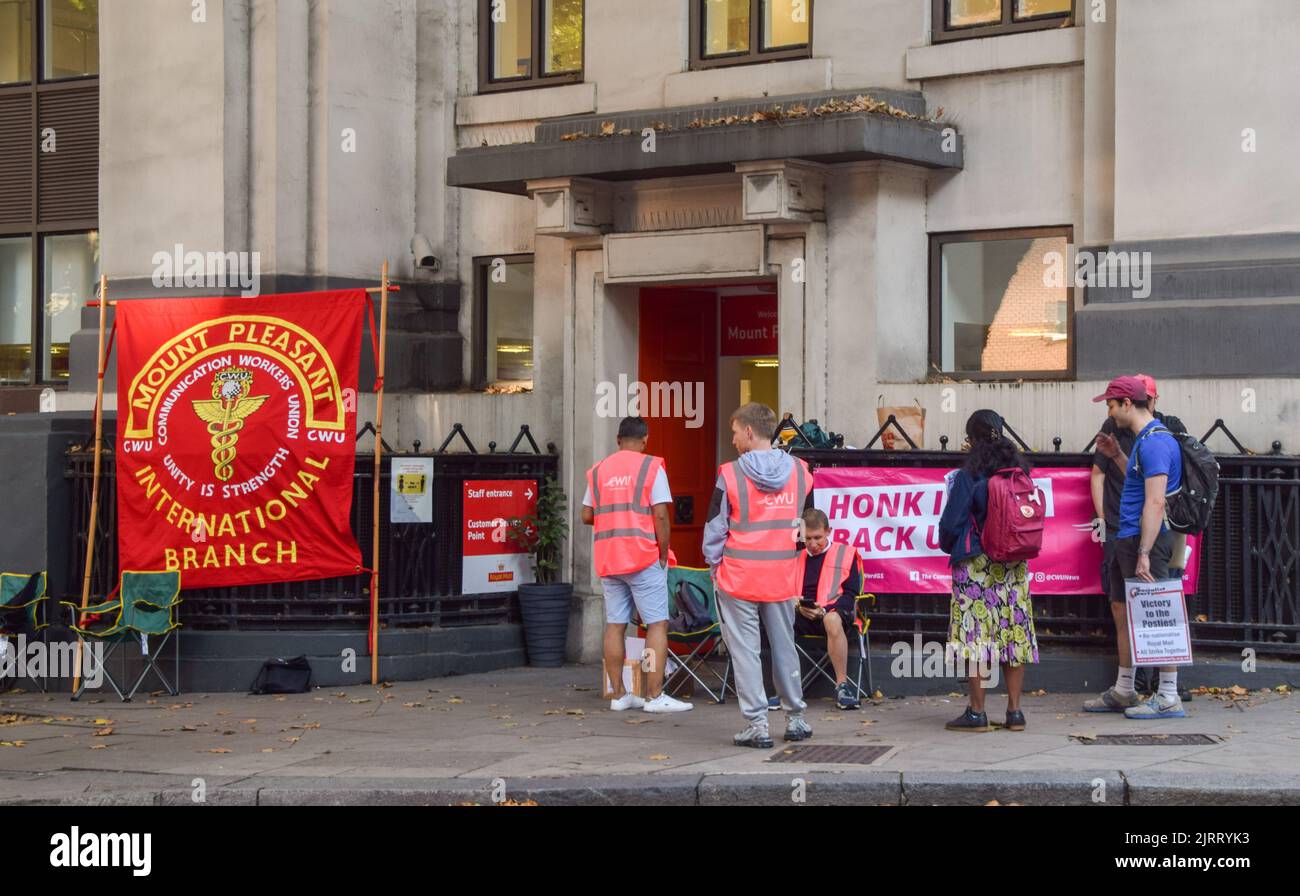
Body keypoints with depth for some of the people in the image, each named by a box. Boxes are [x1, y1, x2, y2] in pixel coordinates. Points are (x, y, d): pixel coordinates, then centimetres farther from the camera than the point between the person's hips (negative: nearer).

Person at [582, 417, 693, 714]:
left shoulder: (598, 471, 10)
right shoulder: (652, 467, -4)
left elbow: (586, 516, 10)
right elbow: (660, 516, -11)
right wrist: (663, 555, -2)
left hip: (608, 560, 5)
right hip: (643, 557, -5)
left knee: (615, 626, 7)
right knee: (657, 624, -2)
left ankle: (619, 695, 9)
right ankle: (655, 696, -7)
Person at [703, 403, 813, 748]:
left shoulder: (731, 475, -11)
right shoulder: (800, 472, 1)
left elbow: (715, 530, -5)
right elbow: (805, 524, 11)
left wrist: (715, 566, 8)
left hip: (739, 576, -4)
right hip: (783, 576, 4)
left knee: (745, 650, 3)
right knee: (785, 646, 16)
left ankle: (757, 725, 1)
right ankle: (796, 718, 25)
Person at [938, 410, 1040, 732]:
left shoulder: (969, 475, -10)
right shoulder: (1020, 470, 5)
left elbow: (951, 521, -7)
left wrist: (951, 548, 12)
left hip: (976, 563, -5)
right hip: (1015, 565, 5)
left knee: (977, 633, -2)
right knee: (1015, 633, 7)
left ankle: (977, 712, -2)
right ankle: (1014, 711, 8)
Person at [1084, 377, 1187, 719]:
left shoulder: (1155, 442, -17)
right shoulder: (1143, 439, 16)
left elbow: (1155, 502, -23)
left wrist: (1144, 554, -26)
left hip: (1144, 539, -11)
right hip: (1128, 538, 11)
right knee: (1122, 609, 15)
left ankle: (1169, 698, -3)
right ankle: (1123, 692, 24)